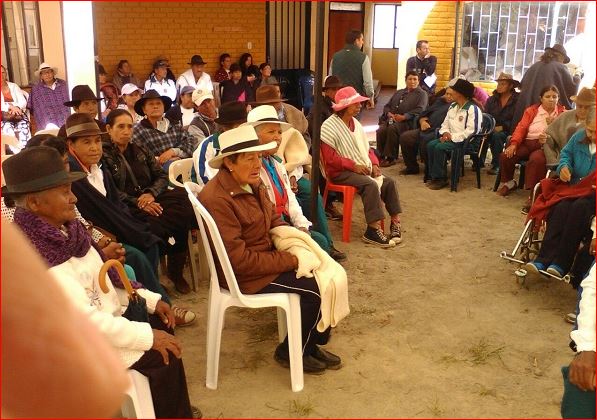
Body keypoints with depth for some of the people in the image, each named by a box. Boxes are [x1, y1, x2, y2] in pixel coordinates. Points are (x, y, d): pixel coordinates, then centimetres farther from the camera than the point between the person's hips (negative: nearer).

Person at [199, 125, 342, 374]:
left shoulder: (252, 184, 2)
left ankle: (312, 343, 13)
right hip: (244, 276, -9)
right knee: (315, 288, -16)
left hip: (267, 255, 9)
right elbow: (239, 259, -26)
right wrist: (290, 260, -21)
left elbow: (274, 220, 16)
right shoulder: (217, 199, -25)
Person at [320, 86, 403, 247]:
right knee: (370, 185, -30)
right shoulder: (330, 126, -12)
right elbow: (329, 158, -18)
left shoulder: (355, 123, 13)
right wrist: (353, 166, -21)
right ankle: (373, 230, -29)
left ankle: (396, 221, -3)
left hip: (362, 169, 8)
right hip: (340, 172, -8)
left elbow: (367, 148, 18)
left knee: (389, 182, -9)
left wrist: (374, 164, -2)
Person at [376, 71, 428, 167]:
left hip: (407, 122, -5)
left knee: (392, 128, -36)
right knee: (381, 130, -28)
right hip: (391, 119, 5)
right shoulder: (398, 92, 29)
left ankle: (391, 158, -29)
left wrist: (404, 117, -17)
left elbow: (419, 110, -6)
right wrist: (389, 113, -1)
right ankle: (382, 156, -20)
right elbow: (387, 106, 24)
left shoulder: (422, 94, 11)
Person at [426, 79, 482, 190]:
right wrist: (445, 133, -3)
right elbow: (445, 123, 20)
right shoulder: (453, 106, 16)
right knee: (431, 145, -13)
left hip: (464, 141, -9)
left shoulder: (473, 109, -14)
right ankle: (433, 176, -9)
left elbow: (472, 131, -22)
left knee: (440, 147, -27)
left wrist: (453, 136, -21)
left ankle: (440, 178, -16)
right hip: (450, 137, 9)